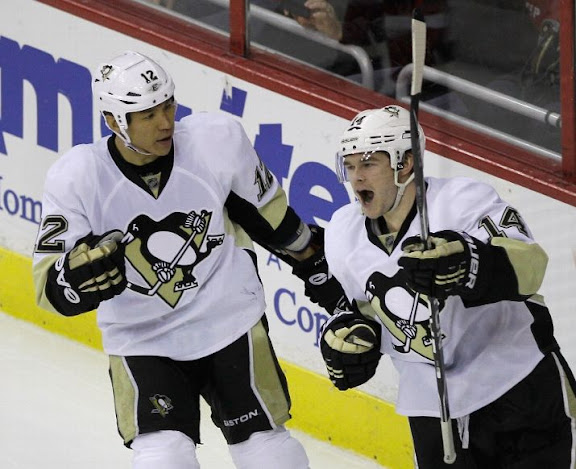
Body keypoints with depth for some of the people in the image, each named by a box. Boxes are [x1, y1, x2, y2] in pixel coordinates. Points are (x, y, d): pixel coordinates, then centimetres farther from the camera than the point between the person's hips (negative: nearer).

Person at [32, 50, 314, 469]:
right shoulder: (77, 179, -20)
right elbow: (50, 288, -19)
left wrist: (311, 259, 17)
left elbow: (265, 205, 4)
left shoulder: (217, 139, -17)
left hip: (230, 320, 1)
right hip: (140, 338, -1)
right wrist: (81, 276, -41)